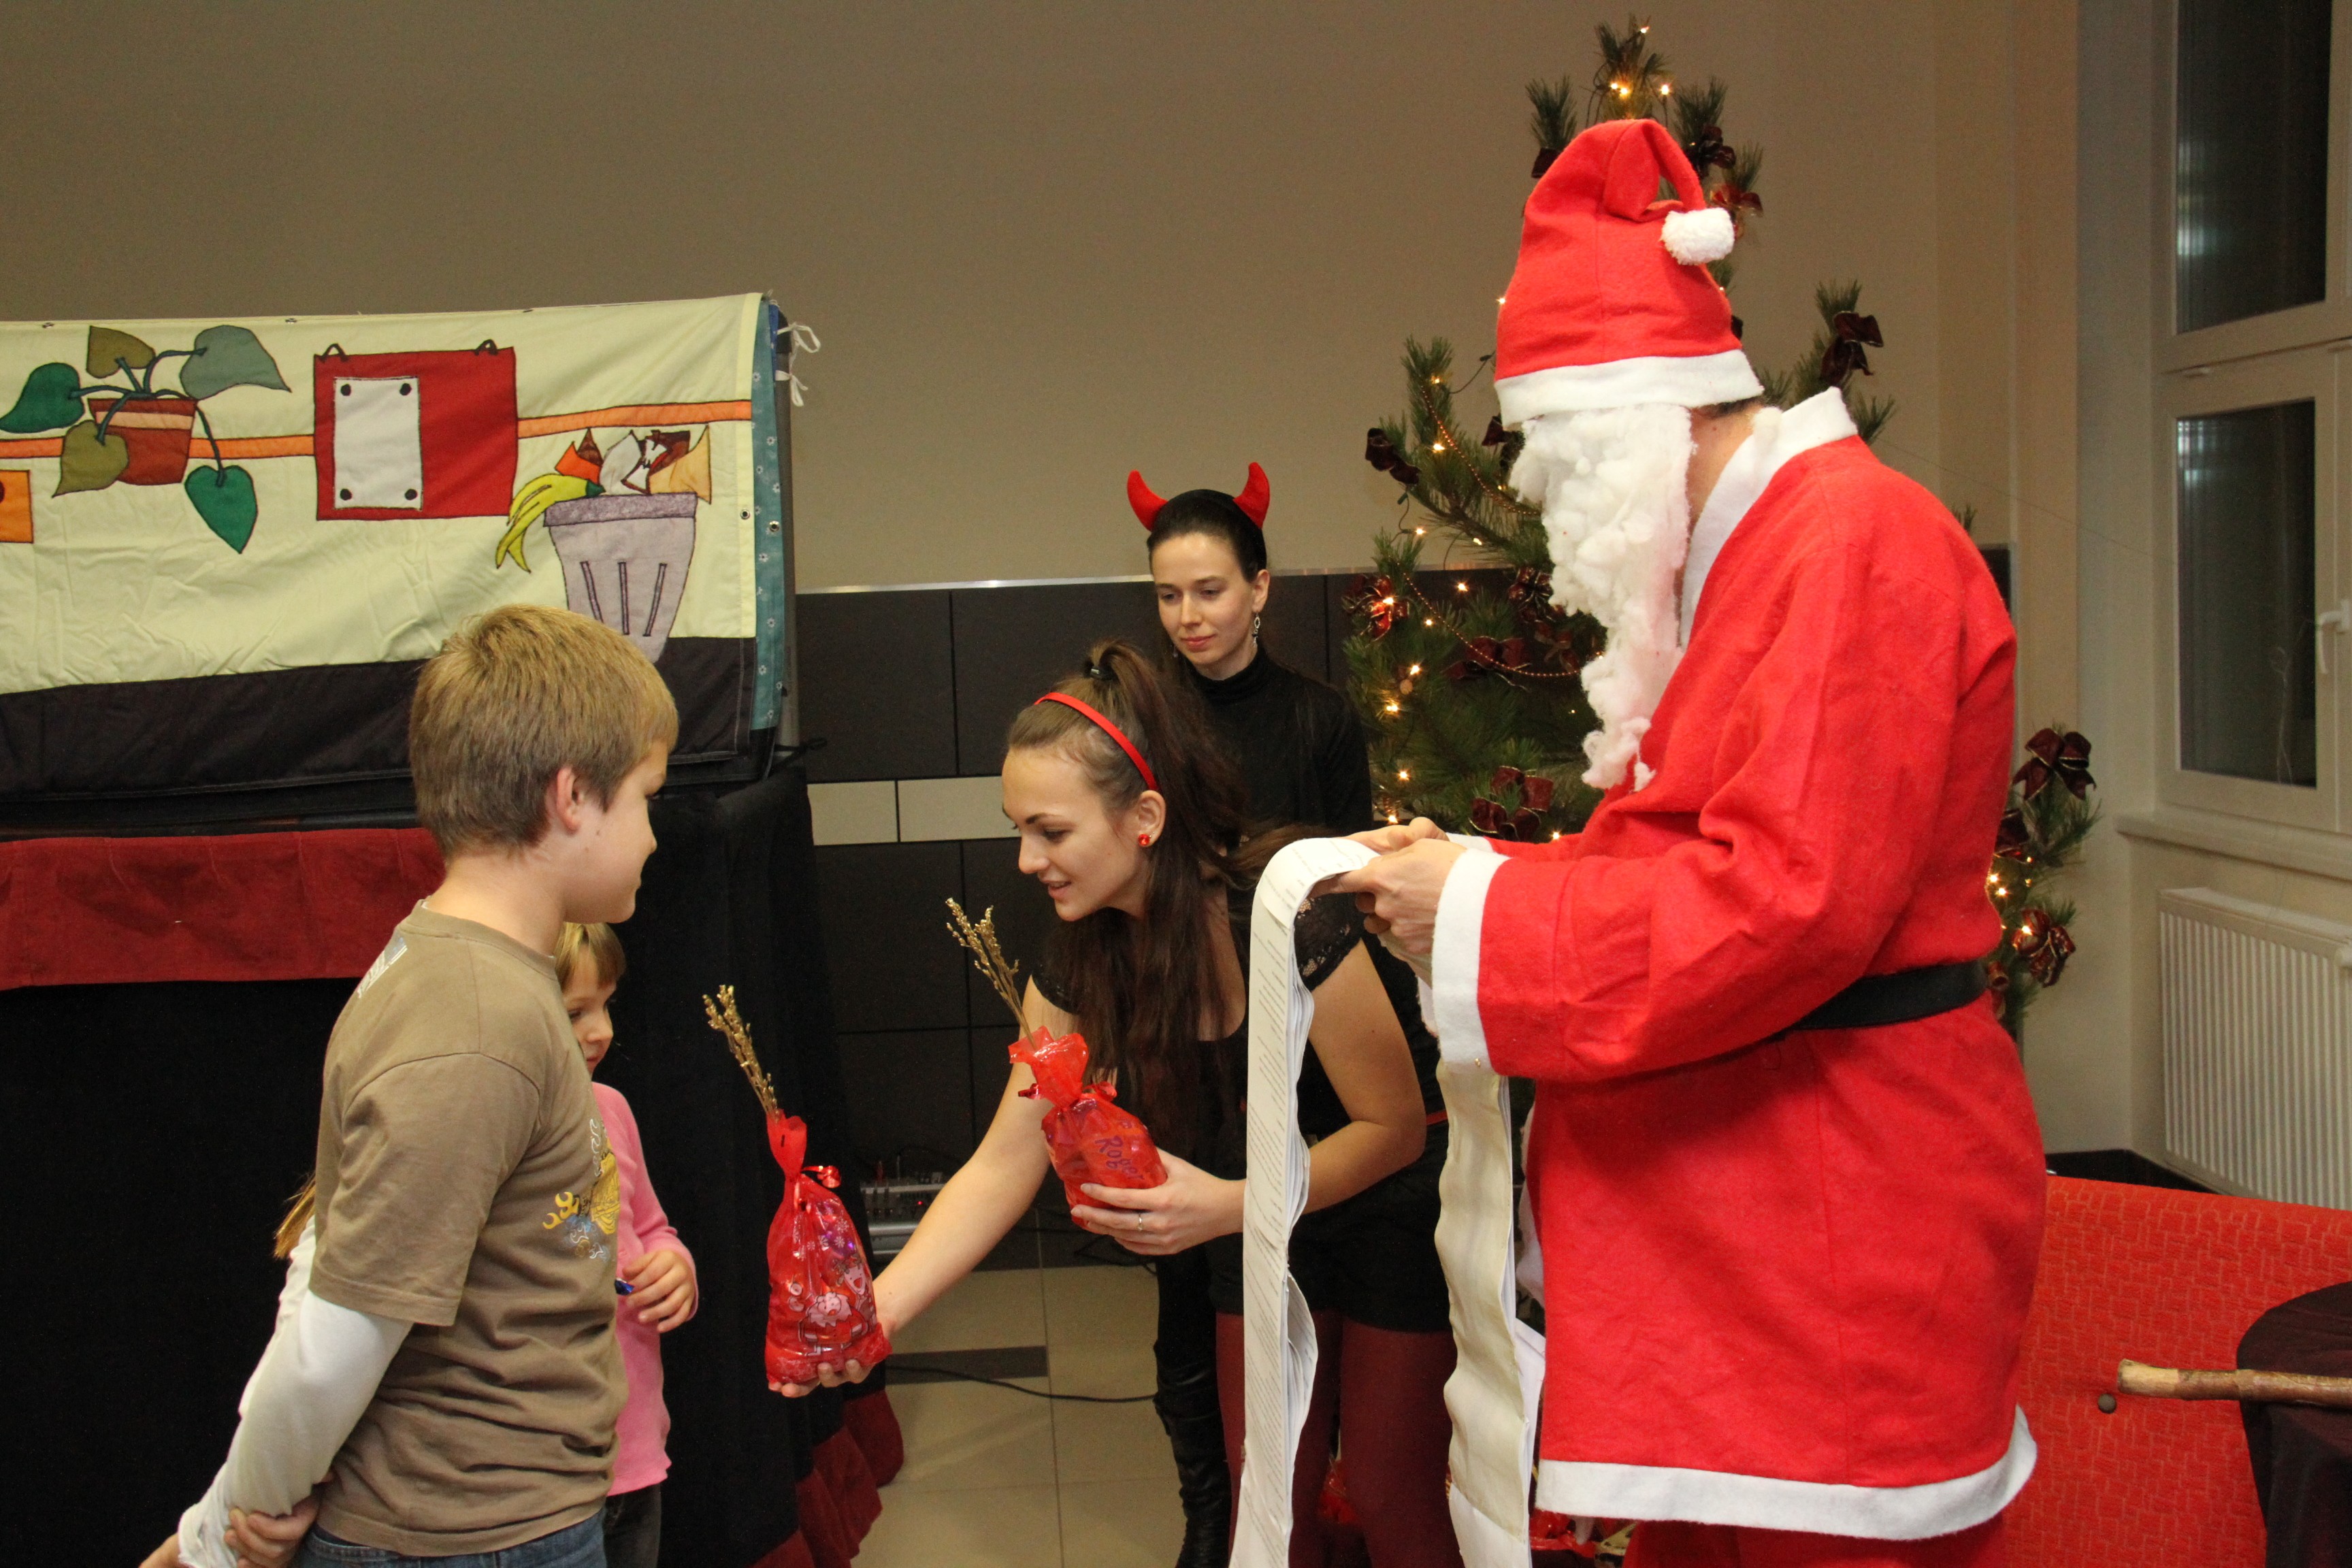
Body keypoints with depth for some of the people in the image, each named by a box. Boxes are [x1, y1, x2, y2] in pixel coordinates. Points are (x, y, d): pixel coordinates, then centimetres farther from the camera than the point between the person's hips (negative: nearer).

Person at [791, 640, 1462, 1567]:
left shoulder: (1290, 918, -32)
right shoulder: (1081, 962, -13)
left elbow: (1395, 1126, -23)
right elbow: (1004, 1166, -12)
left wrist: (1225, 1206, -35)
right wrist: (881, 1306, -25)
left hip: (1392, 1210, -5)